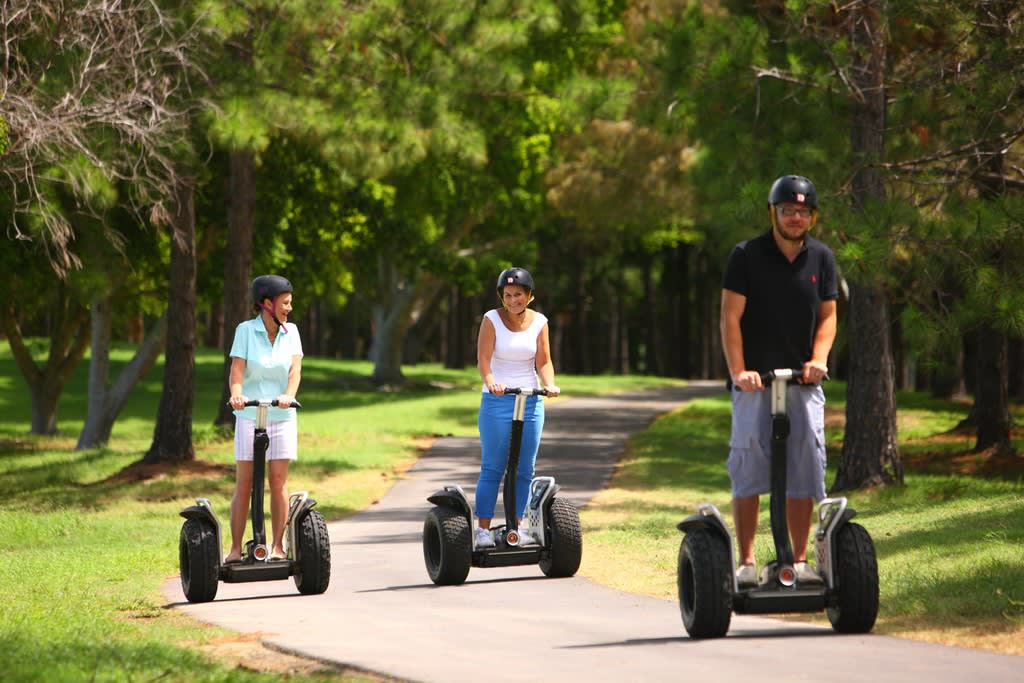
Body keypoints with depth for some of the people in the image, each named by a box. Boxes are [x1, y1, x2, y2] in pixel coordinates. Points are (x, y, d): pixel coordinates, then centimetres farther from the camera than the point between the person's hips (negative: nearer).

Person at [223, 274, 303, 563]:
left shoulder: (290, 331, 5)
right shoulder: (246, 330, -2)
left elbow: (295, 368, -6)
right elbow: (236, 369, -10)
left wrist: (289, 395, -25)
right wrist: (236, 394, -31)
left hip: (282, 417, 2)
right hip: (249, 416, -2)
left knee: (278, 482, -1)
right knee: (244, 484, -1)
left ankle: (278, 546, 4)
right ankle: (235, 548, 2)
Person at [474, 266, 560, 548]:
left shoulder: (538, 322, 6)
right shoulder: (492, 319, -3)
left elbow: (543, 361, 4)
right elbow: (483, 358, -12)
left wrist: (550, 384, -16)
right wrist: (490, 382, -31)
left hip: (531, 401, 3)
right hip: (496, 401, -3)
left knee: (524, 469, 4)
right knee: (492, 468, -5)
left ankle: (517, 525, 13)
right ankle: (483, 529, -2)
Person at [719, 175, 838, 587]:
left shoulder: (821, 258, 10)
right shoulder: (746, 255, -1)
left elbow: (828, 315, 10)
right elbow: (730, 317, -5)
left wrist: (818, 359, -8)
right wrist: (738, 370, -17)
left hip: (803, 383, 3)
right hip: (755, 382, -3)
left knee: (804, 471, 2)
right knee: (748, 471, -5)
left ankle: (799, 561, 8)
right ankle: (746, 562, -2)